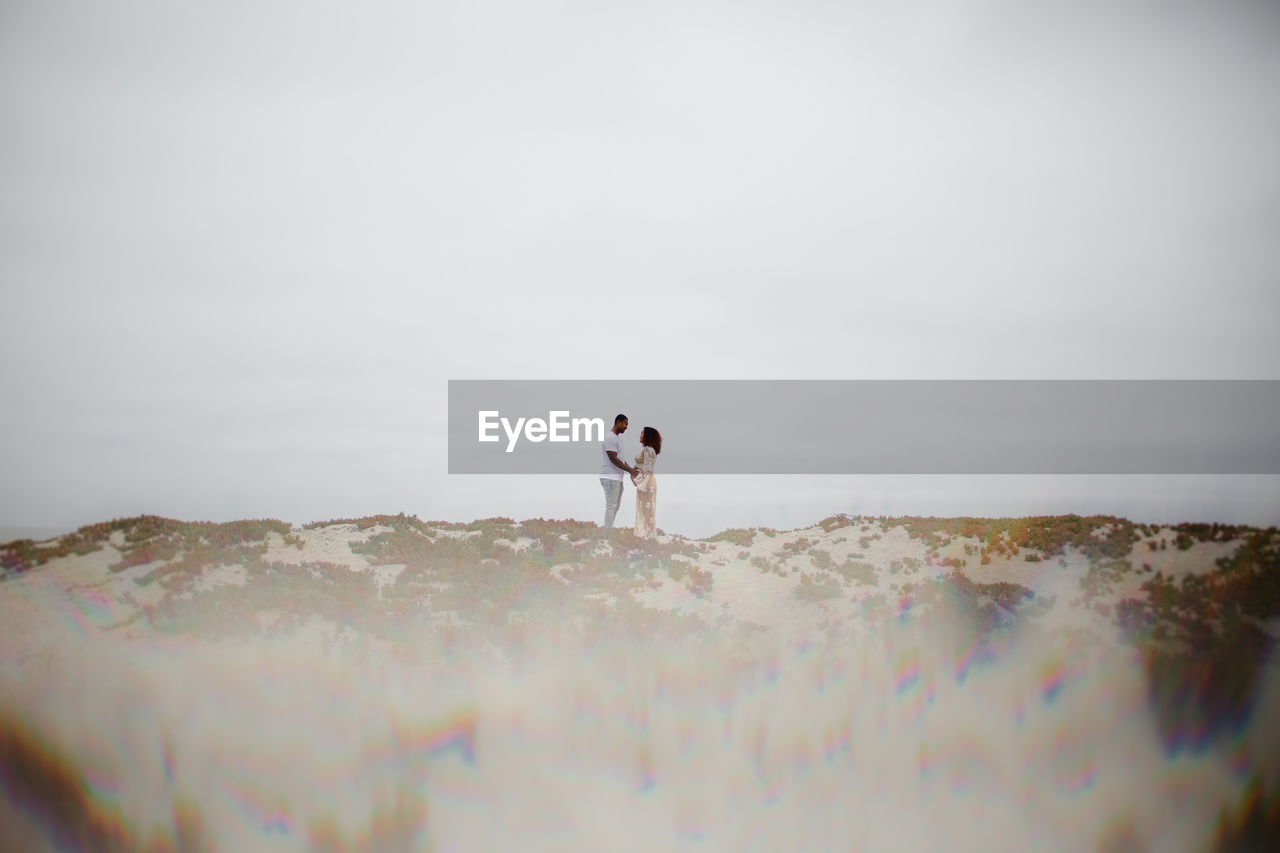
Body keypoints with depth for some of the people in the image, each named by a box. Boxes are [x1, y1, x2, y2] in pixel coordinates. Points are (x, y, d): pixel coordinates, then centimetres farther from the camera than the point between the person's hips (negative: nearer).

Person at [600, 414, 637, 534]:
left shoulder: (618, 438, 18)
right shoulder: (610, 437, -15)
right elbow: (613, 459, -19)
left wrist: (630, 469, 9)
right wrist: (629, 470, -14)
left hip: (617, 477, 10)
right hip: (610, 478, -10)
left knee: (616, 506, 13)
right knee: (611, 506, -9)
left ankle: (610, 532, 17)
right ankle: (608, 535, -6)